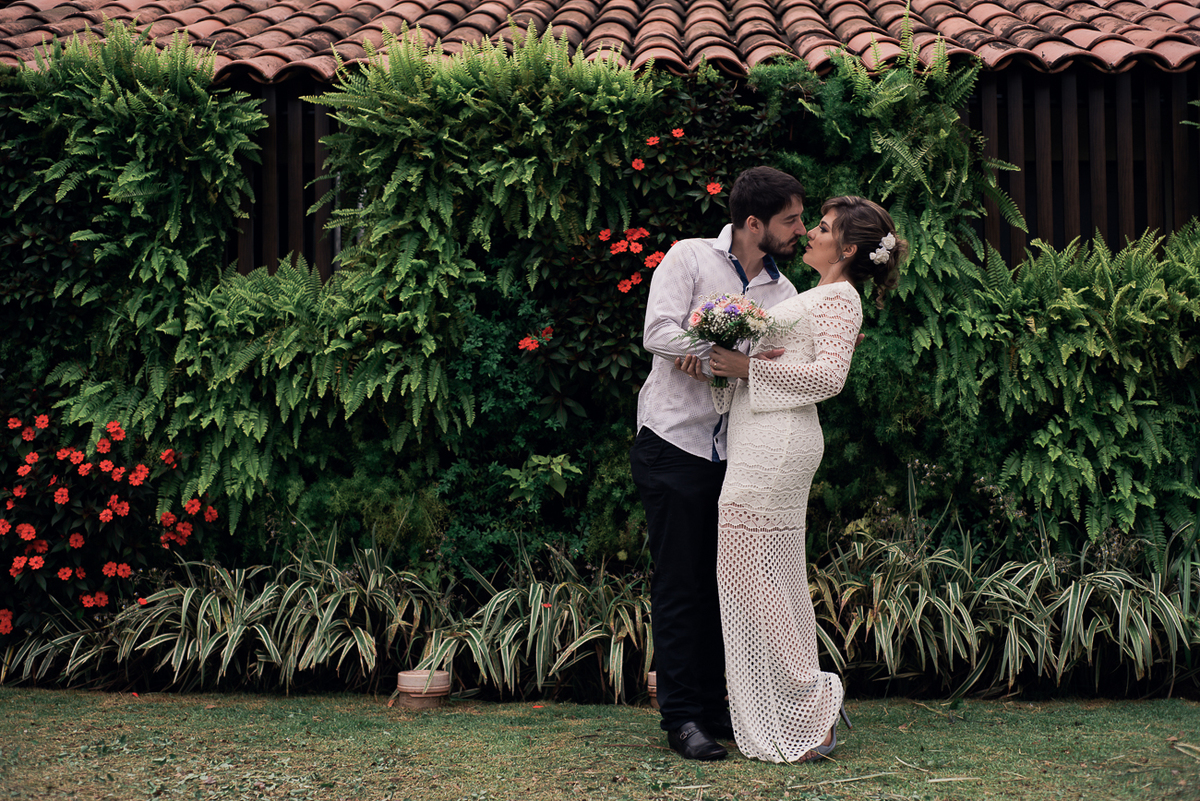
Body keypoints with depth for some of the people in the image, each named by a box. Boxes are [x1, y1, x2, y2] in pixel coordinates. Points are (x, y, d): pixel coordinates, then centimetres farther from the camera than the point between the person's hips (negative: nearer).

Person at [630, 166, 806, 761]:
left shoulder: (782, 293, 11)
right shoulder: (691, 258, -4)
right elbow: (658, 333, -17)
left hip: (734, 456, 6)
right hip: (673, 445, -6)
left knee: (722, 583, 10)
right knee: (680, 585, -3)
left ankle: (714, 709, 19)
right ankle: (681, 717, 4)